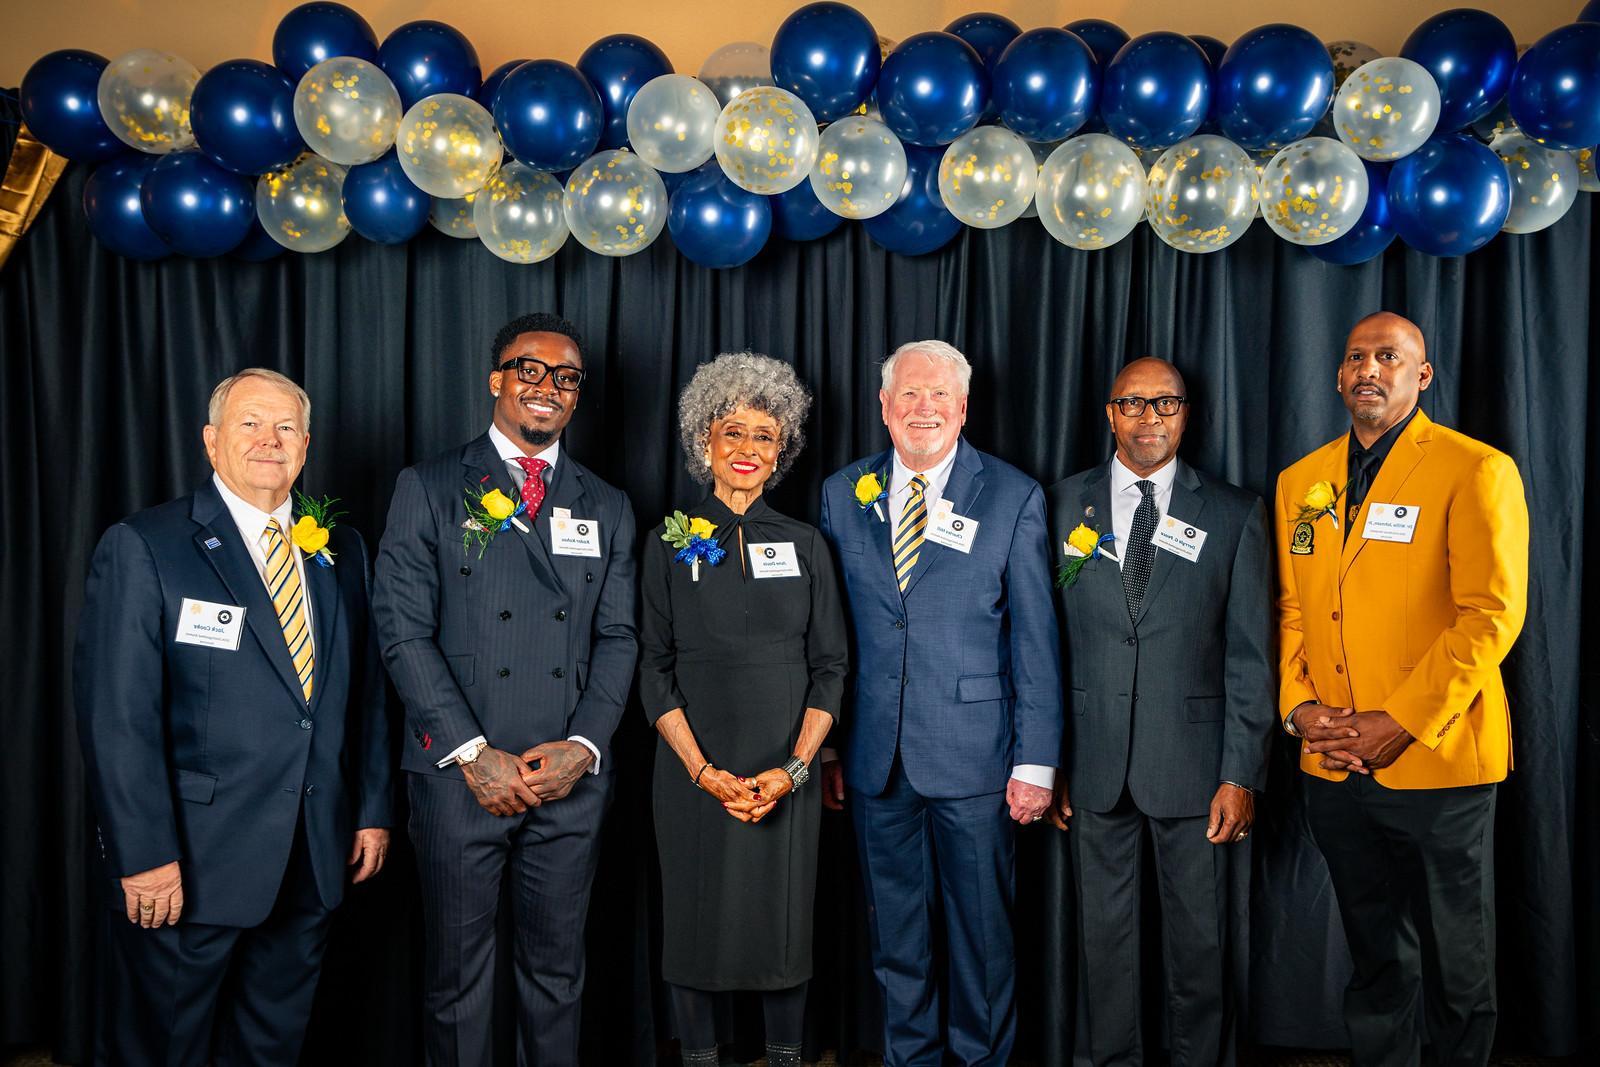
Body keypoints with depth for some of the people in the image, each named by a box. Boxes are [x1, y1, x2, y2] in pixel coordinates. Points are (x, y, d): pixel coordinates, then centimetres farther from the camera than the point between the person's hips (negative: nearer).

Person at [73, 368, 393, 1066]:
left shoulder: (341, 550, 8)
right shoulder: (141, 548, -8)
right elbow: (116, 715, -13)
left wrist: (373, 809, 8)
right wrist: (144, 854, -17)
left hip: (315, 860, 5)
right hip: (190, 864, -4)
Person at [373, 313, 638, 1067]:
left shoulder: (607, 508, 11)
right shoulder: (429, 488, 1)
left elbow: (617, 637, 7)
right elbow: (403, 631, -6)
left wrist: (583, 746, -8)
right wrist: (474, 752, -13)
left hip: (571, 778, 3)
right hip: (460, 775, -2)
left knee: (557, 974, 14)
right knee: (456, 979, 9)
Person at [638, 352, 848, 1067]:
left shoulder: (805, 546, 6)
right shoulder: (668, 545, 3)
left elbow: (830, 667, 4)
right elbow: (654, 668, 0)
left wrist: (795, 767, -9)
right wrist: (703, 770, -11)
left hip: (786, 772, 1)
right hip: (694, 771, -1)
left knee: (785, 920, 8)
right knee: (695, 921, 7)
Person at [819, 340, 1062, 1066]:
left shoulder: (1013, 497, -1)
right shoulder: (842, 495, 6)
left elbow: (1035, 638, -3)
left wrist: (1036, 760, -7)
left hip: (973, 756, -2)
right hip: (874, 759, 2)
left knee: (983, 930, 10)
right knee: (895, 932, 15)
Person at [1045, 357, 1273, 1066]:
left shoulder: (1235, 513, 3)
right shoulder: (1065, 505, 5)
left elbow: (1249, 655, 0)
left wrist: (1241, 773, -5)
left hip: (1195, 764, -1)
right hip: (1096, 767, 1)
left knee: (1202, 940, 9)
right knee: (1104, 934, 12)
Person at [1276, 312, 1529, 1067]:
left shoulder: (1476, 471, -6)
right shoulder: (1300, 482, 10)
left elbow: (1492, 615, -13)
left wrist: (1399, 722, -18)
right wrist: (1298, 707, -4)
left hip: (1438, 761, -4)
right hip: (1333, 766, 4)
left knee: (1457, 967, 11)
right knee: (1376, 956, 17)